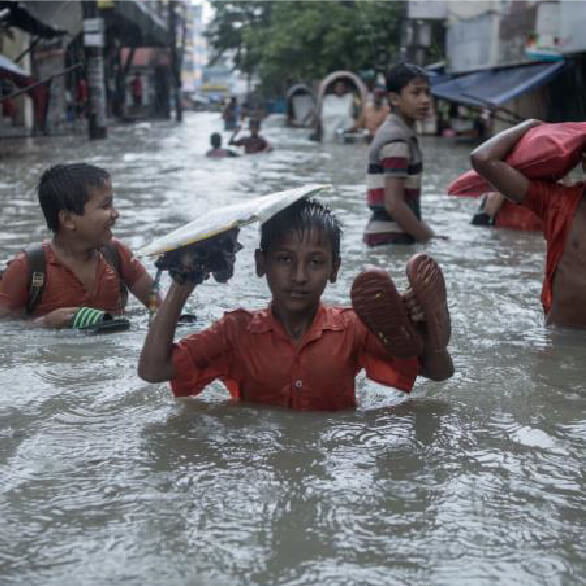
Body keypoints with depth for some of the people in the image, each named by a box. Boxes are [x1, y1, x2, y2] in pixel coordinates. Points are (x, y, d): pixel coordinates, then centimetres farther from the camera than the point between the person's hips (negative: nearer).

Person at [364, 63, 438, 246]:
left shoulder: (392, 132, 16)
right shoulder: (397, 140, -14)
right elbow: (393, 204, -20)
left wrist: (426, 232, 15)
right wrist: (429, 238, -13)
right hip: (392, 239, -10)